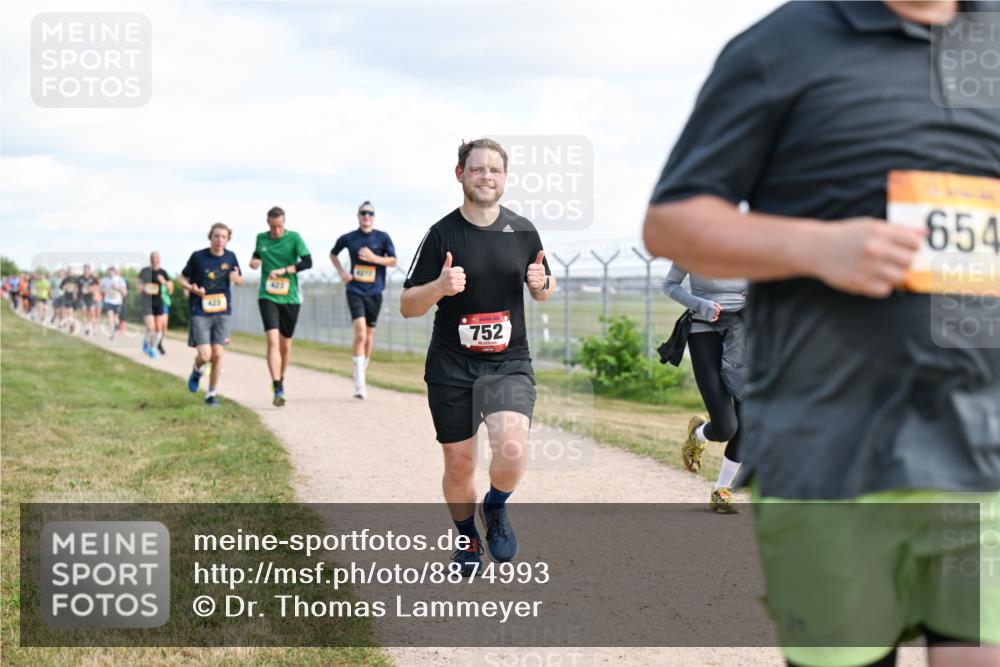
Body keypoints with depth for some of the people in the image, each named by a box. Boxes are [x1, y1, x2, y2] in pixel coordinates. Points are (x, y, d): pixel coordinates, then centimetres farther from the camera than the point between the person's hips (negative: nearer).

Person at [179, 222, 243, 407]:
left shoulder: (230, 257, 2)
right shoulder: (198, 256, -7)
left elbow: (240, 280, 15)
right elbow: (183, 279, 4)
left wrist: (237, 278, -10)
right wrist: (193, 289, -18)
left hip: (222, 311, 3)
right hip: (200, 312, -3)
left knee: (217, 354, -1)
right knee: (205, 355, -11)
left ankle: (212, 394, 14)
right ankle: (197, 371, 26)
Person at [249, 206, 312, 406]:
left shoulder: (294, 238, -3)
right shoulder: (261, 238, 6)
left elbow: (307, 262, -9)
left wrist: (283, 270, -18)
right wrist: (254, 261, 1)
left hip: (290, 298, 0)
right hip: (267, 297, 0)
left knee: (285, 344, 11)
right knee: (272, 340, -17)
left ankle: (280, 379, 36)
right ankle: (278, 389, -23)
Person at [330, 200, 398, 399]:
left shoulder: (382, 237, 3)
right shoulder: (348, 238, 3)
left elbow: (393, 261, 0)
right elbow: (333, 254, 20)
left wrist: (374, 258, -15)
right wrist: (341, 272, 5)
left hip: (374, 292, 2)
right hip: (355, 291, -2)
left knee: (369, 337, 9)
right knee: (360, 334, -17)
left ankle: (362, 376, 26)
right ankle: (359, 384, -19)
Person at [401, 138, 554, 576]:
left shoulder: (523, 231, 3)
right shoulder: (442, 234, -5)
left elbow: (543, 293, 17)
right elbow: (407, 306, -3)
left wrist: (541, 284, -7)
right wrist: (440, 287, -23)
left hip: (509, 363, 1)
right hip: (451, 365, 0)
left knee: (511, 449, -22)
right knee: (459, 463, 6)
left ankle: (496, 508, 11)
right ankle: (467, 539, 33)